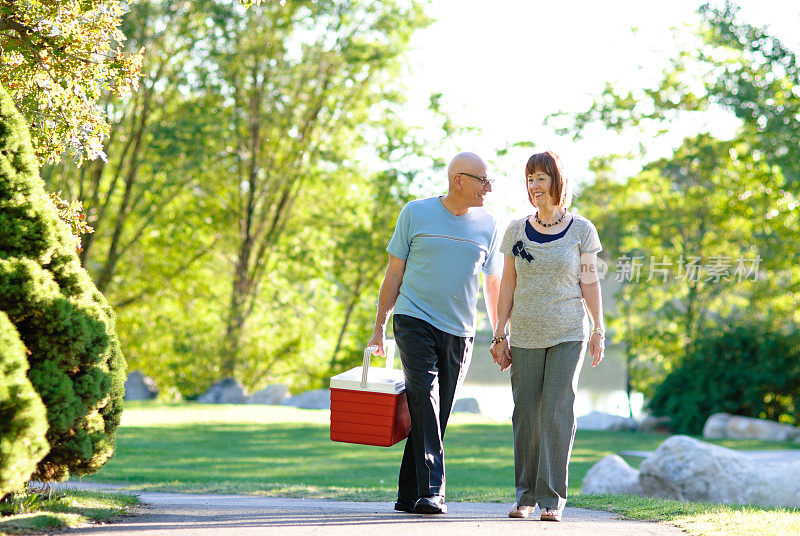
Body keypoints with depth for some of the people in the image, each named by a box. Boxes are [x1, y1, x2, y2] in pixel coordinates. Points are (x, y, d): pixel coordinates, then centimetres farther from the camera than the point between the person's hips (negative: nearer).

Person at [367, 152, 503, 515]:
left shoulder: (487, 226, 9)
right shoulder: (415, 213, 1)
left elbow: (493, 284, 17)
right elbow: (394, 272, 6)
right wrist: (379, 327, 4)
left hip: (459, 333, 3)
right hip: (415, 321, -3)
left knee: (436, 414, 3)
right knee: (425, 400, -18)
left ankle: (409, 495, 13)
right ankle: (431, 490, -22)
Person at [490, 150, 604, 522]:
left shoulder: (580, 229, 2)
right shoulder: (517, 230, 6)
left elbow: (589, 282, 5)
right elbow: (508, 285, 9)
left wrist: (599, 330, 1)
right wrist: (500, 334, 6)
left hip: (568, 335, -2)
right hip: (525, 337, 2)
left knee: (557, 413, -9)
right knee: (526, 416, 2)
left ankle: (552, 499, -4)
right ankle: (525, 496, 12)